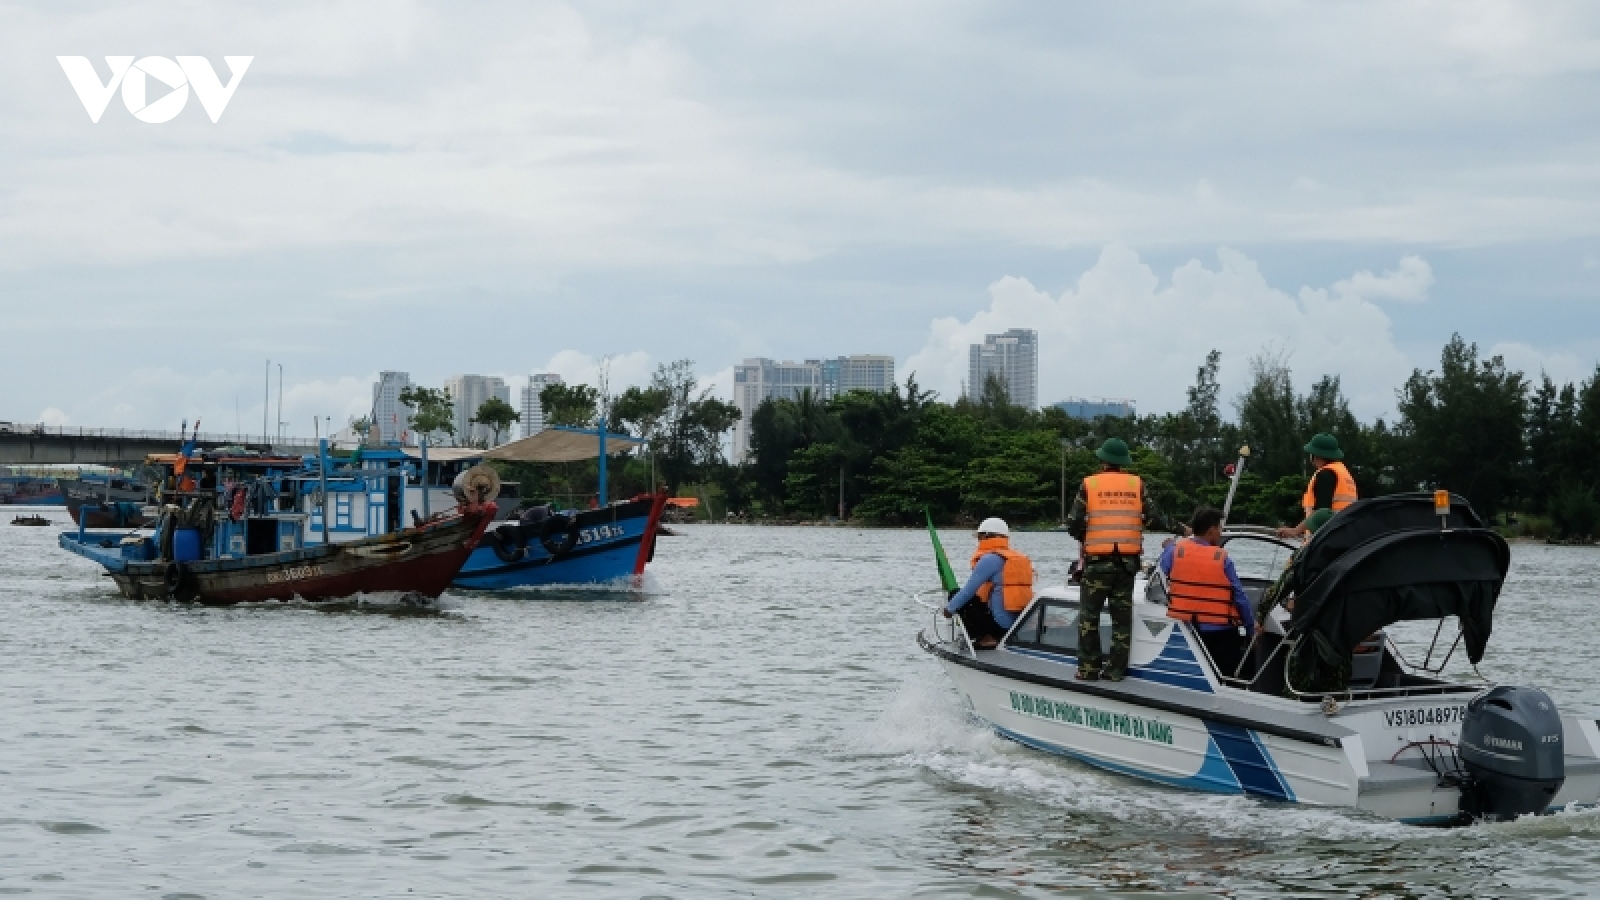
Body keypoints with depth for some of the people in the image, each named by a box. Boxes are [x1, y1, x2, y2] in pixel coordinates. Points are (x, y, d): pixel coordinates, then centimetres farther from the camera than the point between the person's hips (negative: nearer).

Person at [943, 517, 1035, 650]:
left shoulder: (990, 559, -10)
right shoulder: (1021, 559, 15)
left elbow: (969, 590, -10)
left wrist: (950, 608, 3)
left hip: (1000, 623, -8)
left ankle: (986, 638, 0)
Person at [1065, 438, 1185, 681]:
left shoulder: (1089, 485, -2)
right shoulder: (1137, 484, 4)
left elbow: (1074, 524, -5)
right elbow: (1153, 518, 1)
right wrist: (1174, 529, 18)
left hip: (1097, 561, -2)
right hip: (1128, 561, 2)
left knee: (1089, 615, 7)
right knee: (1122, 615, 9)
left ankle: (1089, 668, 4)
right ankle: (1116, 669, 8)